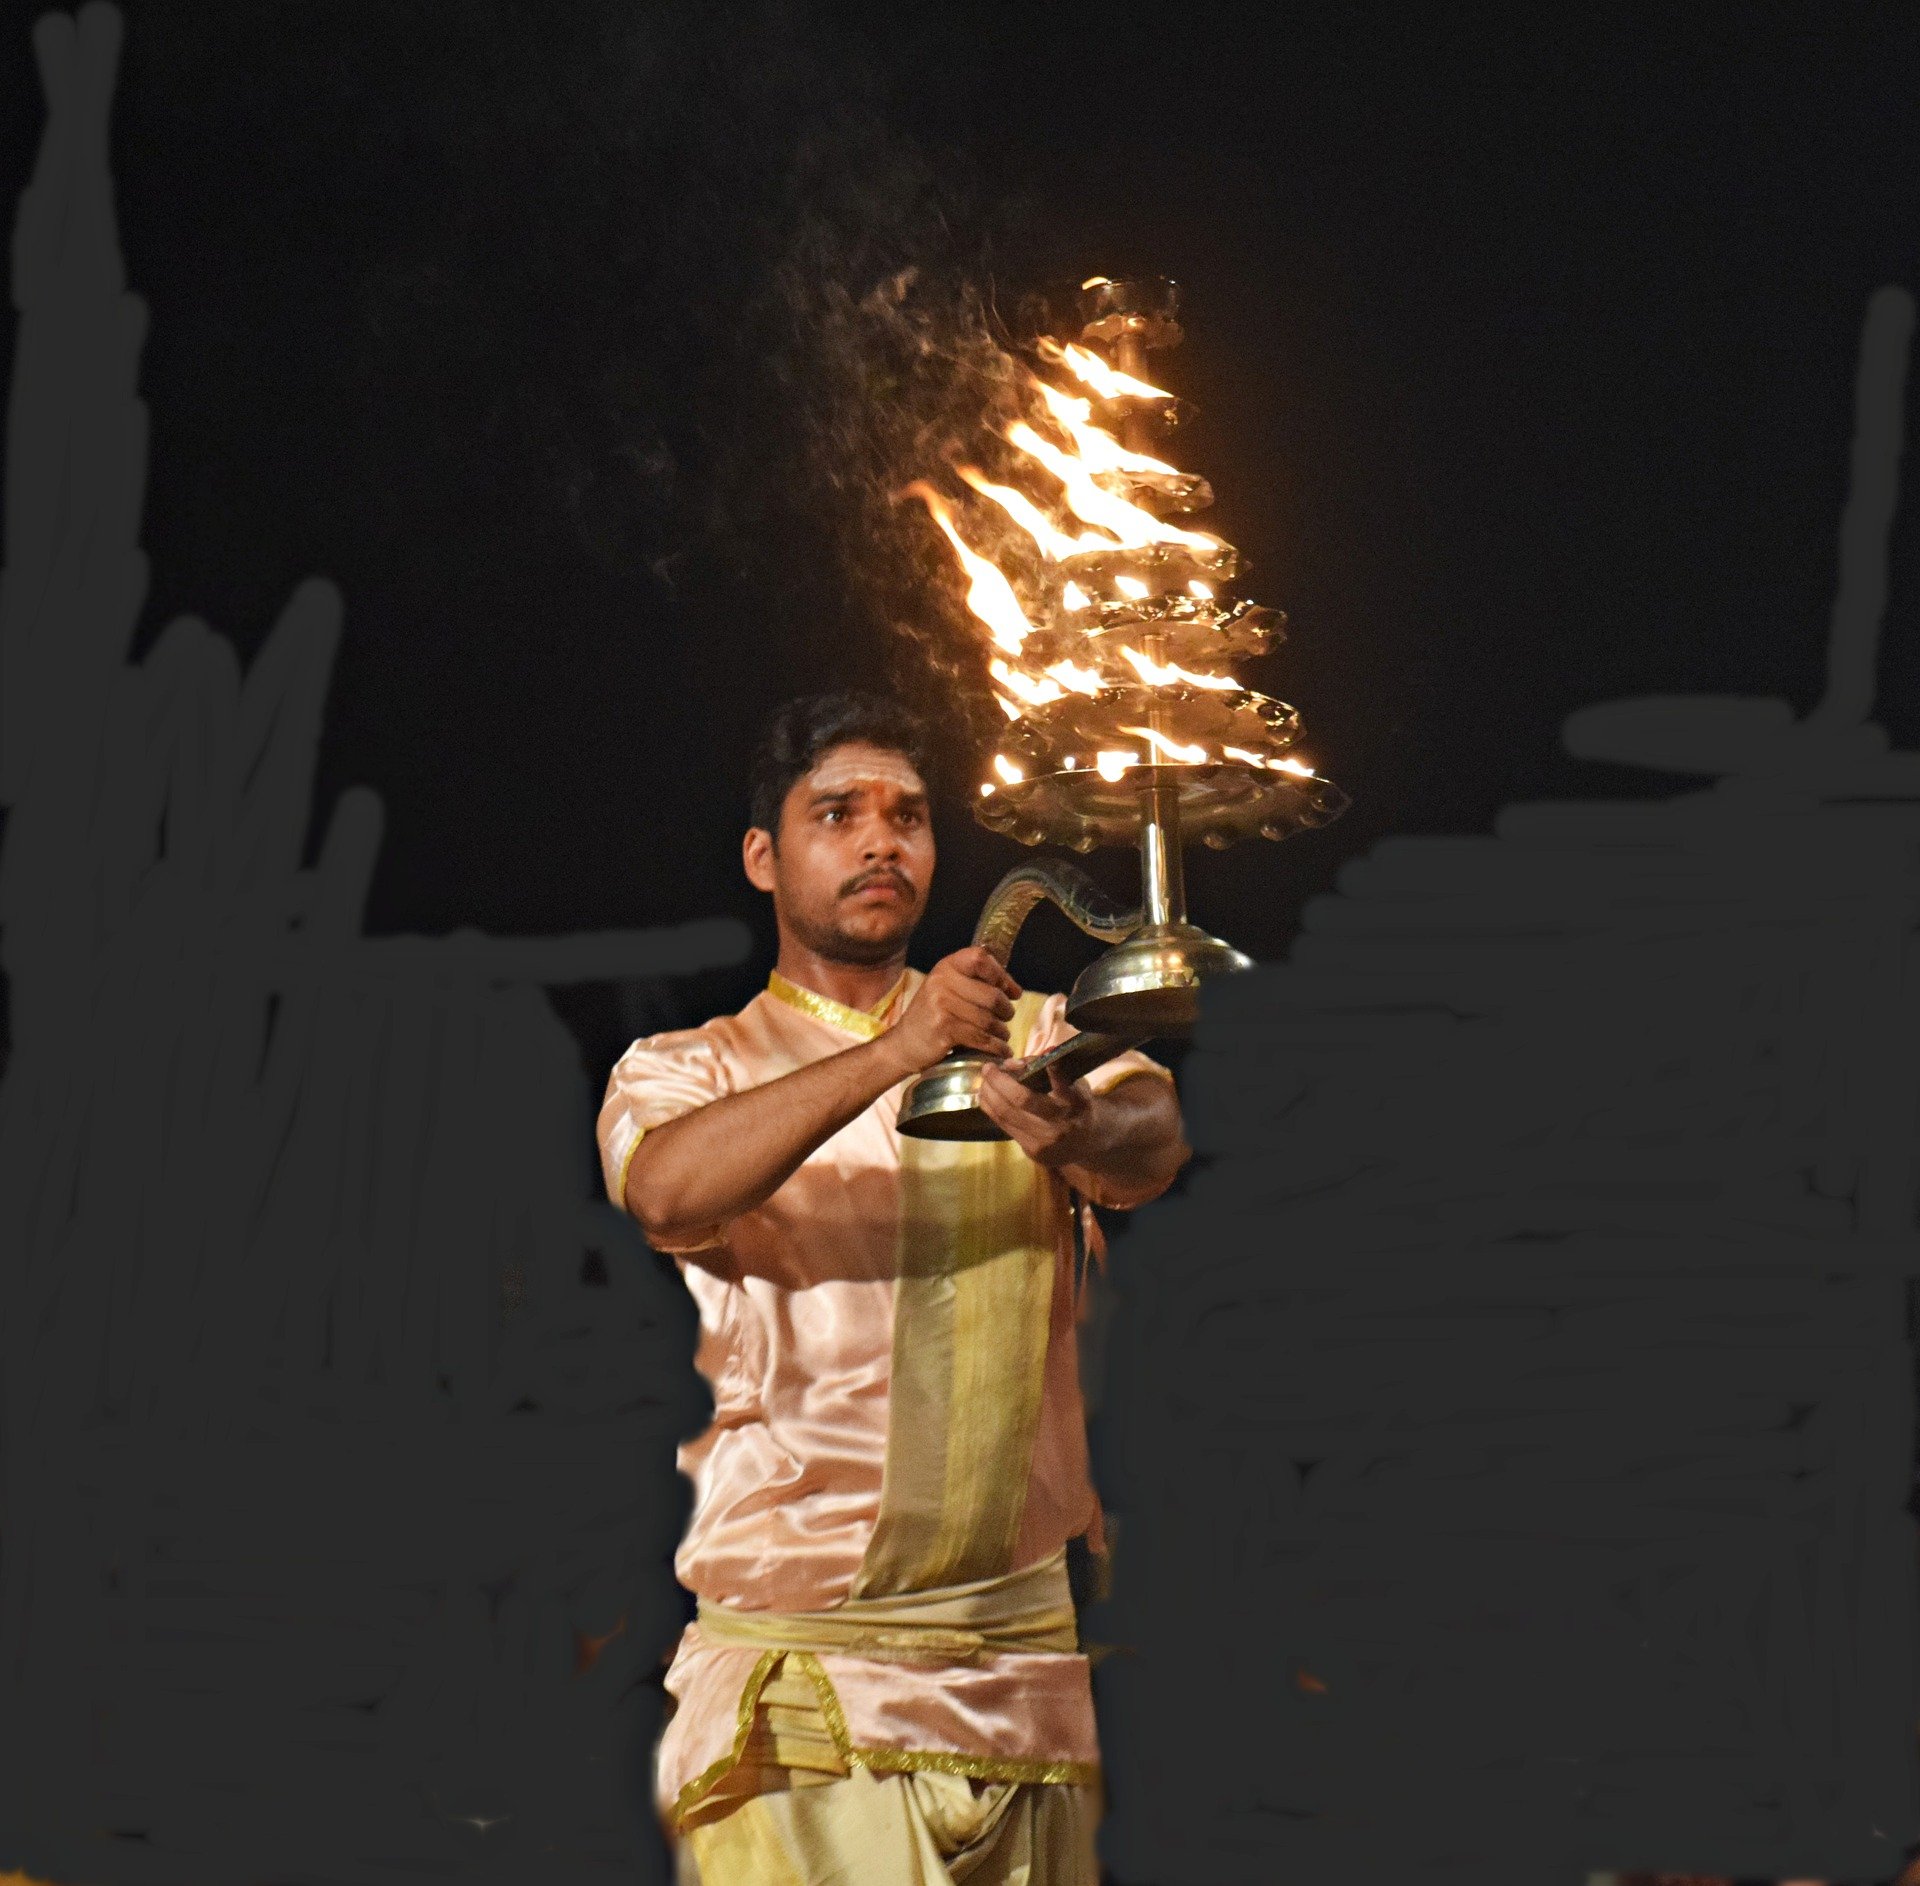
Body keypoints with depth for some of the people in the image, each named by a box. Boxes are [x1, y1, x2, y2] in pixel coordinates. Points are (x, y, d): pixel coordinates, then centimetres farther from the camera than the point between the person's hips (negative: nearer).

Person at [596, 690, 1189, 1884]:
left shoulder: (1030, 1036, 15)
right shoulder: (687, 1068, 9)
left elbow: (1155, 1140, -8)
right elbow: (666, 1191, -16)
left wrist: (1082, 1136, -33)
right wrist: (890, 1056, -30)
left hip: (1026, 1651, 3)